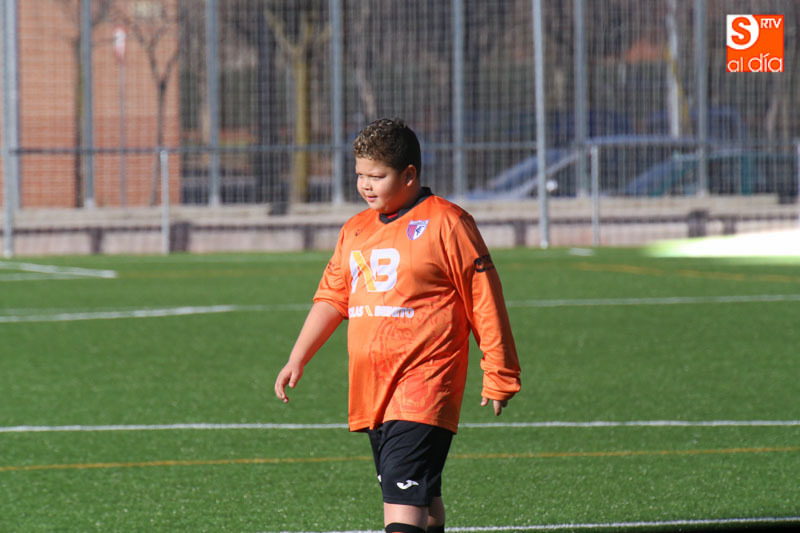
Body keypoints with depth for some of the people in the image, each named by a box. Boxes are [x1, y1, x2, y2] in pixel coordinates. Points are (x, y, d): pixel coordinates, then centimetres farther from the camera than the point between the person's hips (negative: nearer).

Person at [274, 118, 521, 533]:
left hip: (423, 391, -7)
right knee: (423, 496, 15)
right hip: (371, 390, 7)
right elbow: (331, 299, 20)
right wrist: (298, 359, 9)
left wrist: (499, 375, -4)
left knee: (403, 492, -18)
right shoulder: (355, 231, 14)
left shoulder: (446, 223, -7)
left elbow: (484, 300, -5)